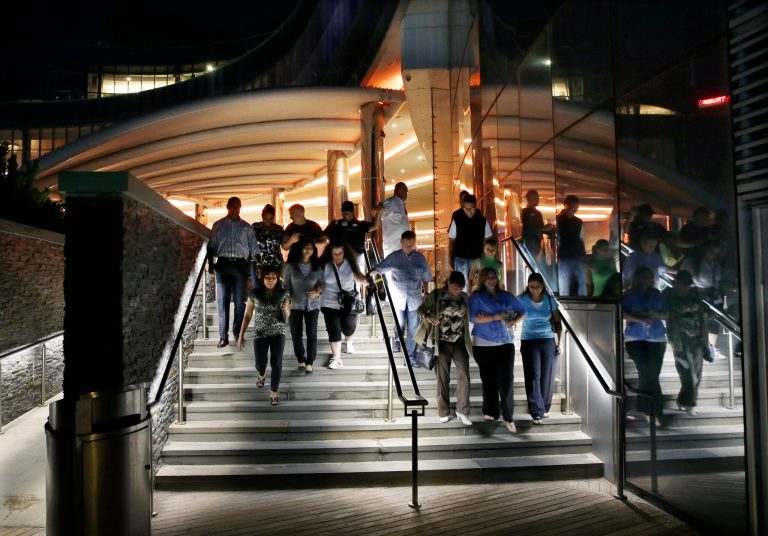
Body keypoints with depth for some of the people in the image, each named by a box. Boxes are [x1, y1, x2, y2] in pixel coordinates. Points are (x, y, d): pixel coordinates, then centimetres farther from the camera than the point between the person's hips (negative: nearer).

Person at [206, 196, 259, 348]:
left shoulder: (246, 227, 12)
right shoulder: (218, 225, 12)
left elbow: (254, 249, 8)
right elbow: (211, 246, 10)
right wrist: (210, 263, -3)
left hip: (240, 265, 0)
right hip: (223, 264, 0)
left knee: (240, 301, 1)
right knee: (222, 301, -4)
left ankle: (238, 333, 11)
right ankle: (223, 336, -3)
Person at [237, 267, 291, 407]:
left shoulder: (283, 294, -5)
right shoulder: (254, 293, -6)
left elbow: (286, 317, 4)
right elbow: (248, 315, 1)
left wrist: (286, 309, -19)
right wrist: (241, 335, 1)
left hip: (278, 333, 0)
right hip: (260, 333, 0)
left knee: (276, 363, -5)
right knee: (260, 364, 3)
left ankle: (274, 392, 13)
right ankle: (262, 374, 41)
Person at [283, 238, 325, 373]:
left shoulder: (317, 266, 2)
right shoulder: (290, 266, -3)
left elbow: (322, 283, 7)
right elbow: (286, 284, 0)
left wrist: (318, 291, -13)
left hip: (312, 304, 1)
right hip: (295, 304, 0)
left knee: (312, 334, -1)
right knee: (296, 334, 4)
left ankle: (310, 362, 9)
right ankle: (301, 360, 21)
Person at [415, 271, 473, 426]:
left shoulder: (465, 297, 4)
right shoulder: (436, 295, -6)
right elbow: (421, 309, -3)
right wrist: (428, 317, -22)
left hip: (460, 343, 3)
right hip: (442, 343, -2)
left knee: (464, 376, -5)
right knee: (442, 378, 4)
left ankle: (462, 411, 5)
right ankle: (444, 412, 14)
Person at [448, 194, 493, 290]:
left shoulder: (483, 221, -2)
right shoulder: (457, 220, -3)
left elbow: (488, 240, 6)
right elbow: (451, 240, 2)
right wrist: (450, 259, 0)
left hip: (477, 258, 1)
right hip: (460, 259, -1)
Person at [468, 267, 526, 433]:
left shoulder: (506, 296, 11)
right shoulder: (476, 297, 1)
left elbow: (522, 311, 15)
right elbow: (473, 318, -12)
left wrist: (514, 321, -5)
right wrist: (495, 317, -18)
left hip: (505, 343, 2)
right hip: (484, 344, -2)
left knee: (507, 379, -7)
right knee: (489, 379, 8)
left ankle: (508, 417, -2)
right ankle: (490, 412, 24)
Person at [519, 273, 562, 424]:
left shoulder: (550, 300, 3)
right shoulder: (522, 300, -2)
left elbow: (557, 322, 9)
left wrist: (560, 341, 3)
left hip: (548, 341, 2)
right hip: (529, 342, -2)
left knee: (547, 376, 5)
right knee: (533, 376, -6)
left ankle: (545, 407, 24)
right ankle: (537, 412, -2)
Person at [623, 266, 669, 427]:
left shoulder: (657, 295, 10)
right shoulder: (629, 294, 2)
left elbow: (667, 314, 10)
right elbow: (622, 314, -6)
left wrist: (655, 314, -10)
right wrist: (639, 319, -19)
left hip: (657, 339, 2)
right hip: (635, 339, -2)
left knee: (652, 373, -4)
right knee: (646, 371, -14)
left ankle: (650, 410, 6)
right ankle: (655, 411, -3)